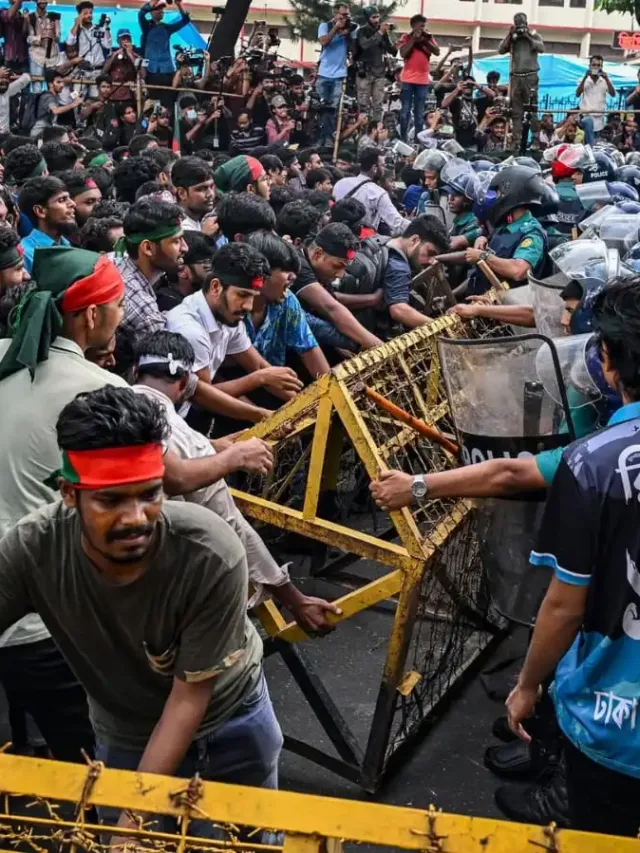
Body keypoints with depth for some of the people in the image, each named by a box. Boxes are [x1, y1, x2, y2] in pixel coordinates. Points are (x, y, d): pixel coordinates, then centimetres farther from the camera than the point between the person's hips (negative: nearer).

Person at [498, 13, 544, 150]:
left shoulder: (533, 35, 9)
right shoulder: (512, 38, 13)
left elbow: (541, 48, -7)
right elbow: (501, 50, 1)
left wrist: (528, 36, -8)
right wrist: (510, 35, -5)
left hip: (530, 77, -2)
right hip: (516, 77, 2)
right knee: (516, 112, 0)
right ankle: (516, 141, -1)